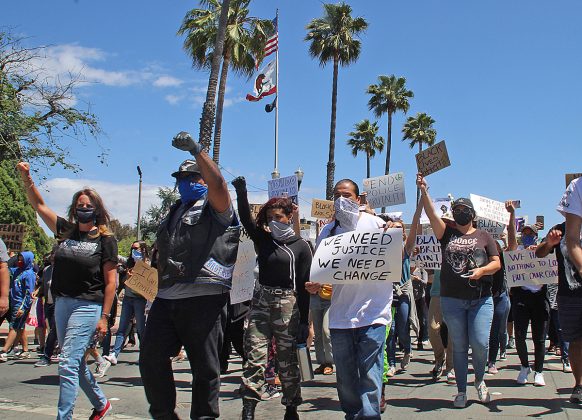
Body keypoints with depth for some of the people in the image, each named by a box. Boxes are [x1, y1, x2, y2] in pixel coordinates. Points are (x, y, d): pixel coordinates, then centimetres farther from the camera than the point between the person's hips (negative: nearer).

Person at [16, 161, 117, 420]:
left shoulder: (105, 239, -5)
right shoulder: (66, 231, 9)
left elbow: (110, 281, -7)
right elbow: (39, 205, 12)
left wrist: (104, 317, -11)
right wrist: (26, 178, 0)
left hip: (88, 306, -6)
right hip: (62, 303, 6)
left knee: (68, 364, -13)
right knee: (76, 364, 15)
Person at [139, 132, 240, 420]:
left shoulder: (216, 207, 2)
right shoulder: (173, 214, 25)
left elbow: (217, 182, -20)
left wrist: (195, 149, -20)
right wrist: (160, 290, 22)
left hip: (203, 297, -7)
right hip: (166, 299, 7)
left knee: (205, 367, 2)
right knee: (151, 360, 5)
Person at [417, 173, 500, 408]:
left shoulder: (484, 236, 10)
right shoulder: (447, 234, 10)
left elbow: (496, 263, 6)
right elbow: (431, 214, -3)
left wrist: (482, 270, -14)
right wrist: (423, 191, -14)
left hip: (481, 299, -1)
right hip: (452, 299, 1)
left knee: (480, 343, -8)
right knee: (459, 346, 6)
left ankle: (480, 380, 21)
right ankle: (461, 391, 17)